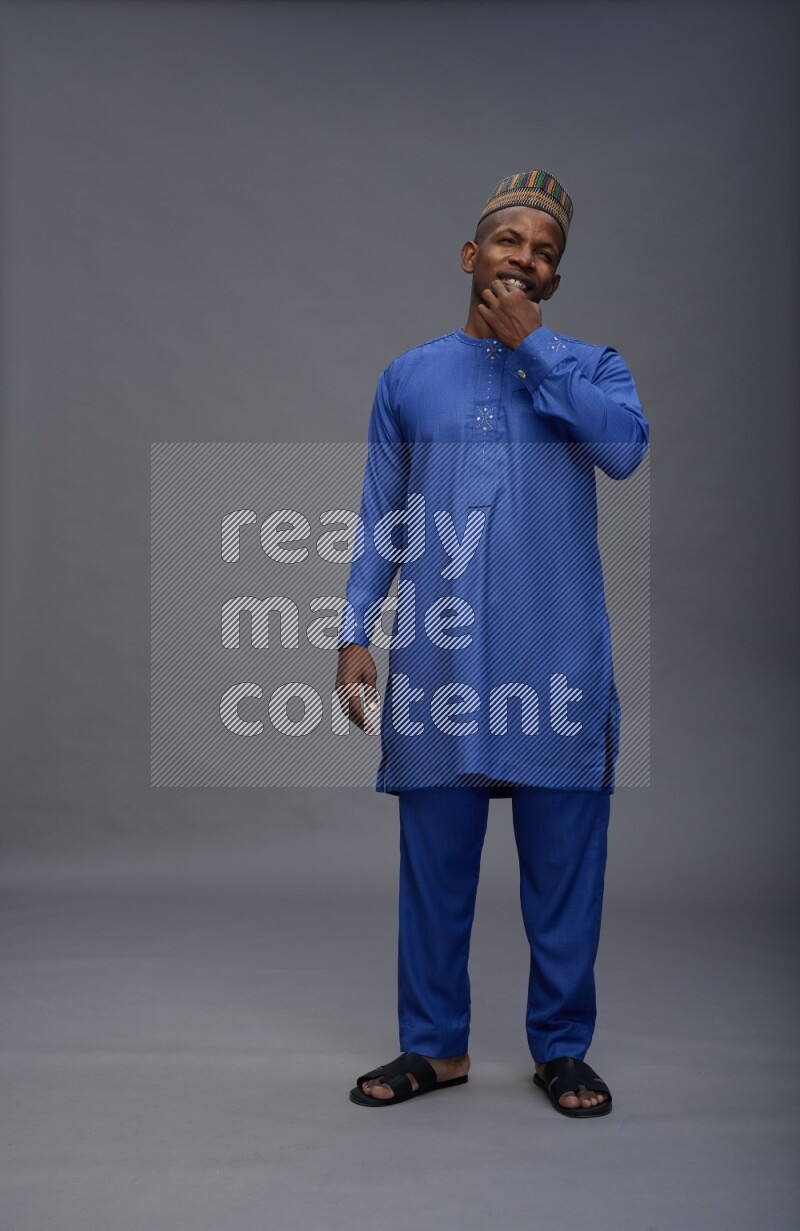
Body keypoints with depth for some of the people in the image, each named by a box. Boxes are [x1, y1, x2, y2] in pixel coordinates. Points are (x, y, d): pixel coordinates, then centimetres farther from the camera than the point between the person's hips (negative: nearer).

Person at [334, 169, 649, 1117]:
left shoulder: (590, 367, 8)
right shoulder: (410, 378, 11)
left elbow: (624, 447, -14)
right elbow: (379, 521, 10)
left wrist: (530, 343, -8)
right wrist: (355, 634, 1)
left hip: (559, 663, -1)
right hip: (437, 663, 1)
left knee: (564, 866, 6)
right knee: (434, 864, 7)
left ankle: (561, 1047, 22)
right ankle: (435, 1046, 23)